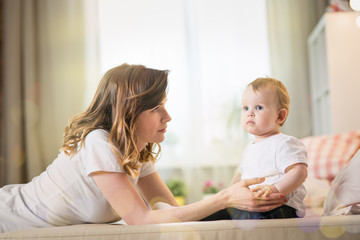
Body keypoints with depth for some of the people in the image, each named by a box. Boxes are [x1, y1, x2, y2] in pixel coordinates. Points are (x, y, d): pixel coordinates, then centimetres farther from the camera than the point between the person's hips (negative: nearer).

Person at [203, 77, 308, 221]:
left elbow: (300, 171, -21)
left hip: (281, 208, -9)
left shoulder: (284, 143, -8)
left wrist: (275, 189, -35)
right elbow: (241, 173, 37)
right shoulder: (249, 149, 22)